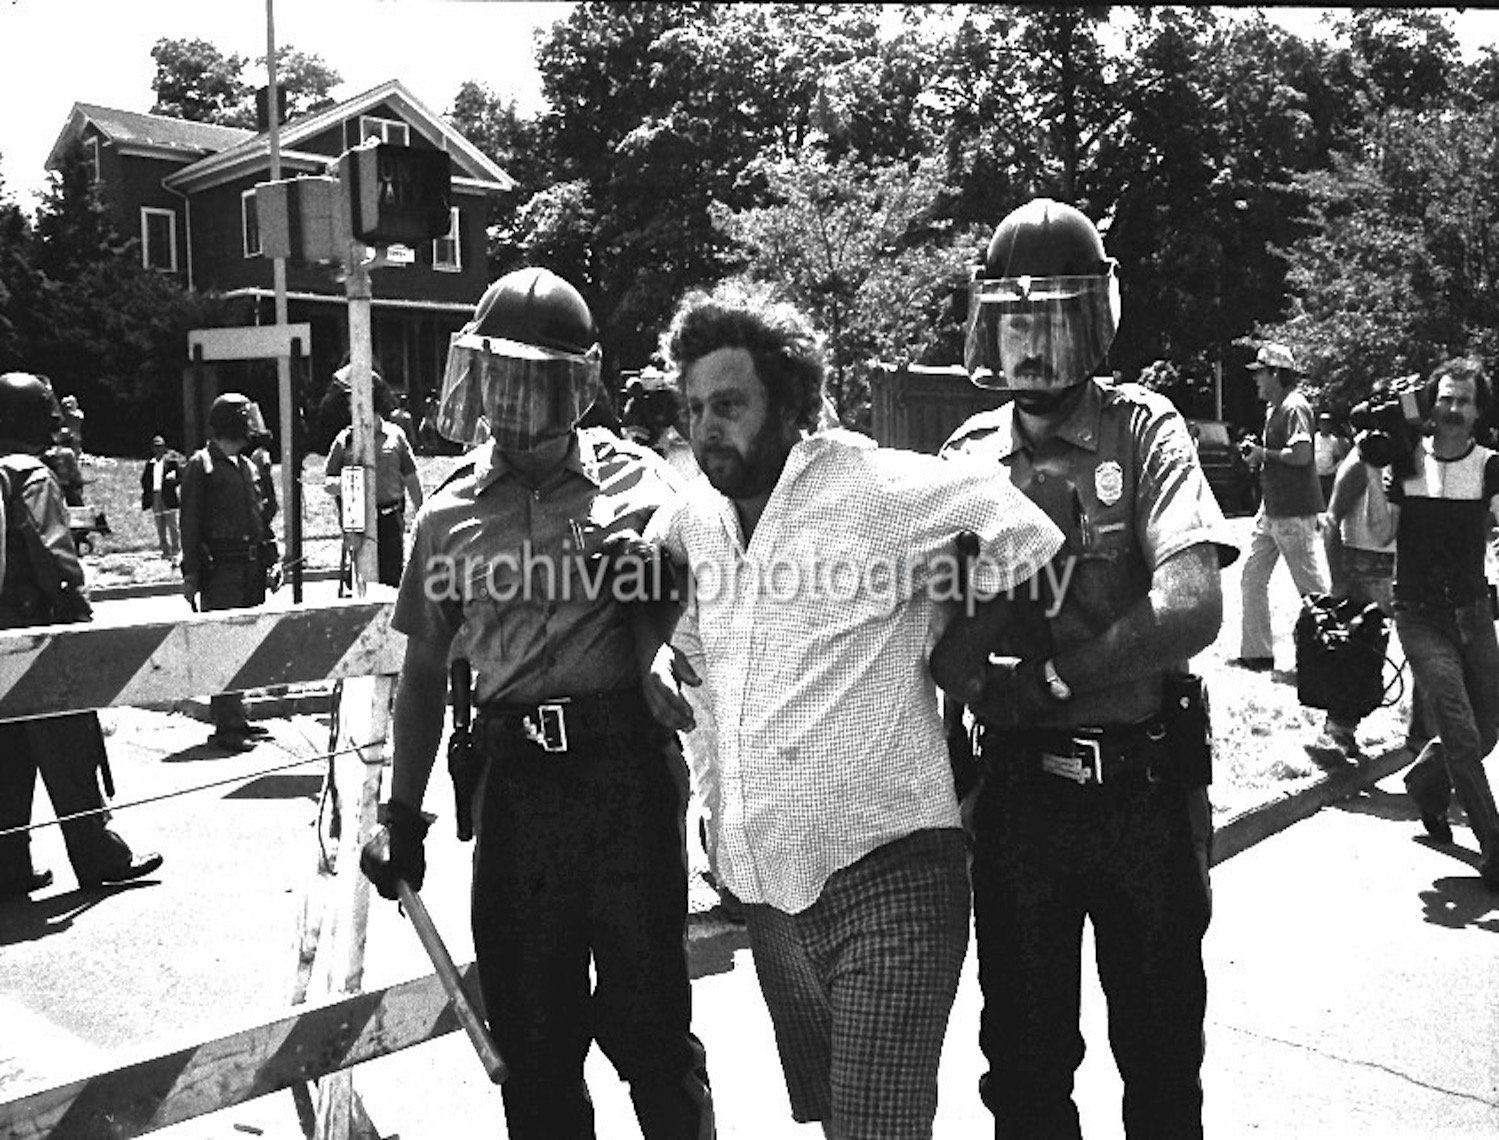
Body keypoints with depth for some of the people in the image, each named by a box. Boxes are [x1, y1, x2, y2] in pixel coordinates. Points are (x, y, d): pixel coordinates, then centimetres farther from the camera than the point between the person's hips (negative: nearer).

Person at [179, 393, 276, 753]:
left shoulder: (247, 465, 17)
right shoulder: (200, 465, -4)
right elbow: (190, 522, -7)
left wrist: (269, 561, 16)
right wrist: (191, 573, -11)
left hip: (250, 566, 7)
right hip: (220, 569, -7)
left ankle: (235, 719, 18)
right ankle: (227, 727, -5)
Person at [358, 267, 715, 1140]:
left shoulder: (639, 485, 1)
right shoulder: (452, 515, 10)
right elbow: (426, 671, 16)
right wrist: (403, 813, 15)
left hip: (627, 769, -3)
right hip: (514, 779, 3)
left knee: (648, 1019, 4)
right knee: (529, 1031, 13)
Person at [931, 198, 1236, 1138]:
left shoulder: (1143, 432, -6)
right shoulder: (971, 455, 2)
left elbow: (1193, 607, -21)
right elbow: (938, 648, -1)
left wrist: (1042, 679, -20)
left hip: (1149, 784, -2)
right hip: (1018, 789, 2)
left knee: (1162, 1043, 17)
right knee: (1025, 1056, 16)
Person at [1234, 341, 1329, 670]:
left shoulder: (1294, 408, -15)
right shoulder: (1273, 408, 15)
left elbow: (1301, 455, -25)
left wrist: (1263, 453, -13)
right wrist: (1257, 456, 6)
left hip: (1295, 513, -10)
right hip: (1271, 509, 10)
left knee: (1313, 586, -3)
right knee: (1252, 579, 11)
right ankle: (1257, 652, 17)